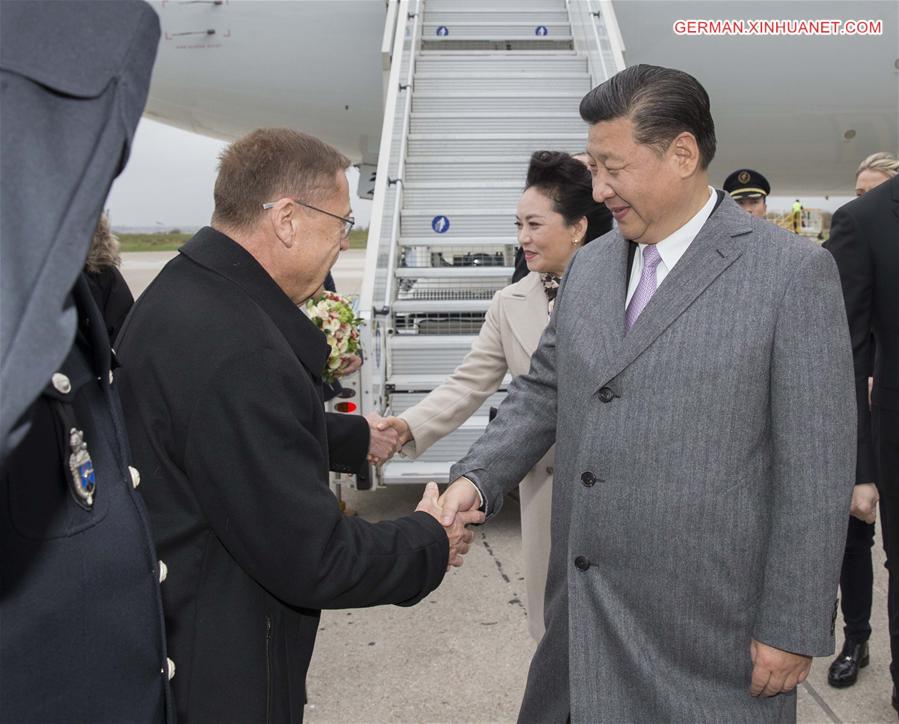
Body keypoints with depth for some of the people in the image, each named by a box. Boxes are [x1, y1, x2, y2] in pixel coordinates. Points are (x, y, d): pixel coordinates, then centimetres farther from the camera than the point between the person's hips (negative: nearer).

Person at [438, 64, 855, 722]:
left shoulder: (793, 272, -11)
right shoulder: (590, 267, 6)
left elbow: (814, 470, -11)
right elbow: (544, 390, 12)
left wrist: (793, 628, -10)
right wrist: (477, 477, -4)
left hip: (708, 626, -5)